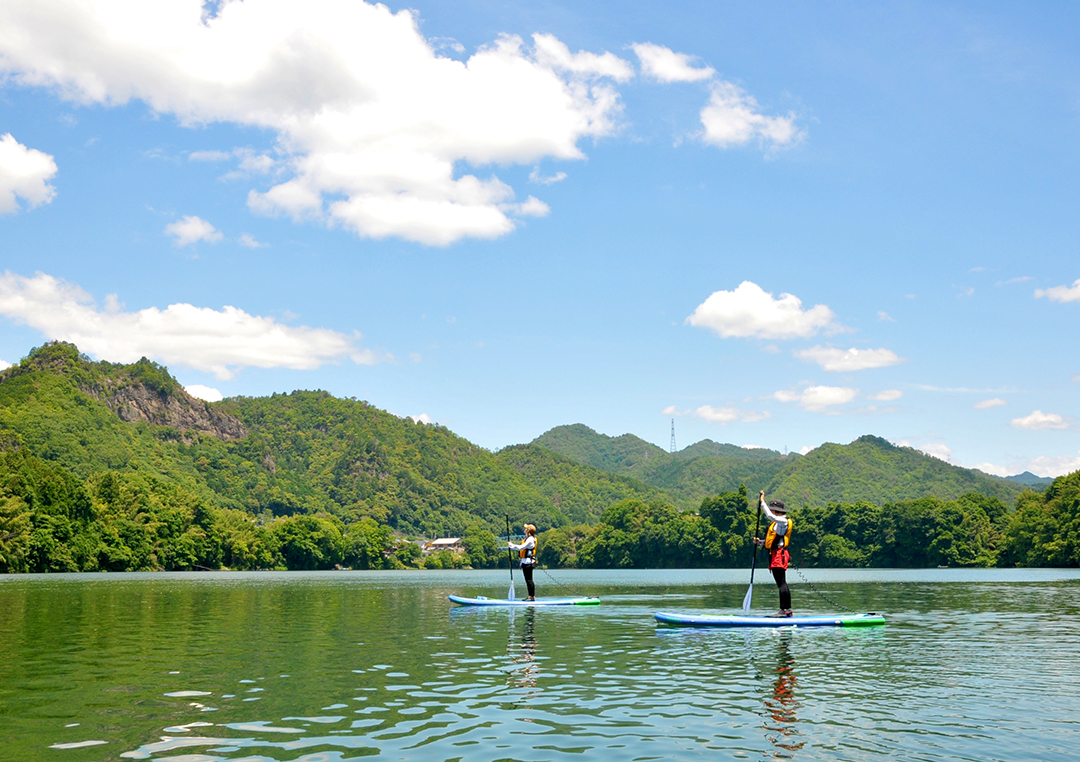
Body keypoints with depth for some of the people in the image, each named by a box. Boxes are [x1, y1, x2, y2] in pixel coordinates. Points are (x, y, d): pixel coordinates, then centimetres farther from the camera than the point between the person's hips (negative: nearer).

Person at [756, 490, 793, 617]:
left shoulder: (783, 521, -9)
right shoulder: (777, 522, 22)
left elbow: (769, 515, -26)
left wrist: (762, 501, -18)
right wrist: (760, 541, 9)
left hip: (779, 555, -10)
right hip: (776, 555, 10)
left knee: (781, 584, -11)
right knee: (782, 584, 11)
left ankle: (784, 610, -13)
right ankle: (787, 610, 14)